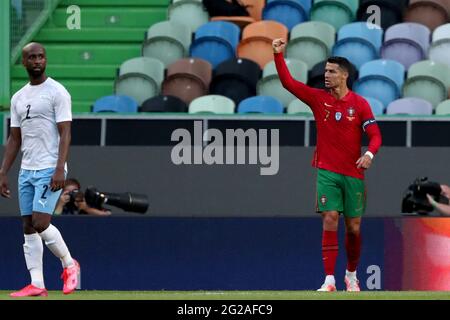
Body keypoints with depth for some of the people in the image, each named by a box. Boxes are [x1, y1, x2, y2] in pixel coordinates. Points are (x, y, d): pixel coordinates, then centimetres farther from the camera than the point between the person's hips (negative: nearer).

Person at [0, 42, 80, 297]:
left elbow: (65, 133, -12)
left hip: (50, 171, -7)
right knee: (28, 228, 3)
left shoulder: (57, 92, -6)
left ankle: (69, 264, 6)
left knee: (40, 223, -16)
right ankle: (37, 285, 4)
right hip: (27, 171, 7)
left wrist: (60, 169, -22)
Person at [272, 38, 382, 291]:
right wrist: (278, 55, -11)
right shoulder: (318, 98, 3)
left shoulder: (360, 104, -1)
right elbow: (288, 82, 0)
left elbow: (375, 135, -4)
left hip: (353, 173, 0)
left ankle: (352, 274, 27)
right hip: (327, 171, 0)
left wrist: (369, 154, -24)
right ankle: (330, 280, -14)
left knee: (354, 227, 6)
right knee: (329, 220, -12)